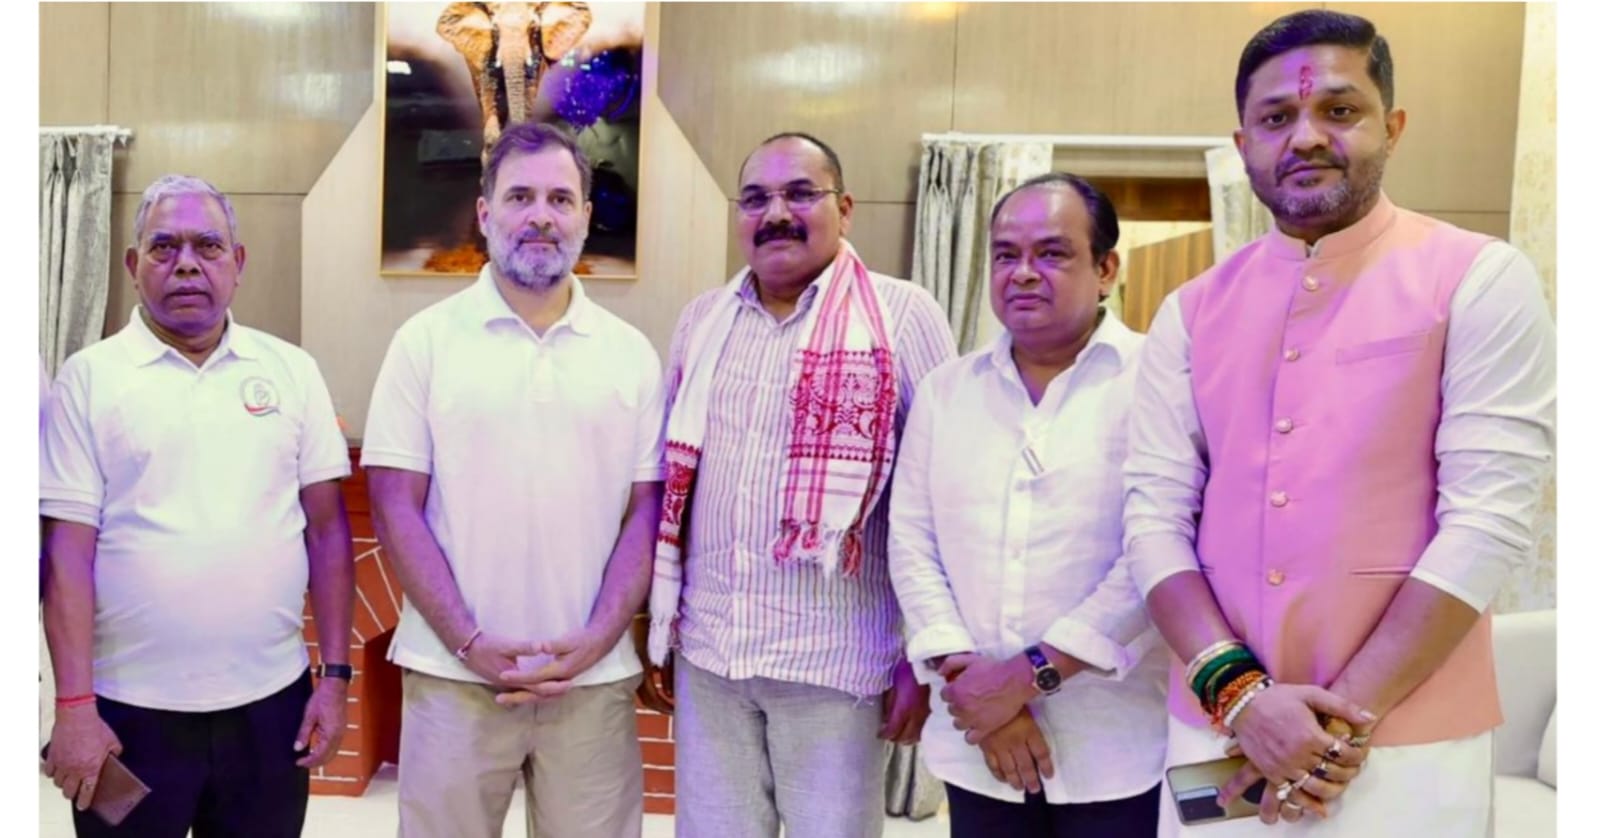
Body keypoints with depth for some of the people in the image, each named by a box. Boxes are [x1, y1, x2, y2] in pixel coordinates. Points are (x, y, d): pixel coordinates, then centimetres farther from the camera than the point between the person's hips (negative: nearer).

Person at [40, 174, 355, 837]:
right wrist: (73, 704, -8)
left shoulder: (291, 370, 4)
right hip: (130, 708, -1)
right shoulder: (88, 378, 0)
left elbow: (327, 528, 4)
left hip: (271, 700, 2)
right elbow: (68, 550, -3)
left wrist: (336, 676, 0)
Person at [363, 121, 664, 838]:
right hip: (456, 674, -1)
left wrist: (596, 639, -8)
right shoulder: (427, 340, 0)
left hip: (594, 679, 2)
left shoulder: (631, 353, 5)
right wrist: (469, 642, -10)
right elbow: (396, 508, -3)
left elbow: (646, 511, 4)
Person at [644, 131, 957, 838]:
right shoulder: (702, 319, 8)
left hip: (836, 659, -4)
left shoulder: (903, 317, -7)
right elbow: (672, 478, 14)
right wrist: (655, 623, 14)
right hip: (705, 652, 4)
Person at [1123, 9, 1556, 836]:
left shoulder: (1480, 281, -5)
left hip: (1405, 751, -3)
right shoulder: (1192, 311, 4)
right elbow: (1155, 514, 0)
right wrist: (1238, 693, -13)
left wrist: (1345, 713, -13)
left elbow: (1489, 520, -11)